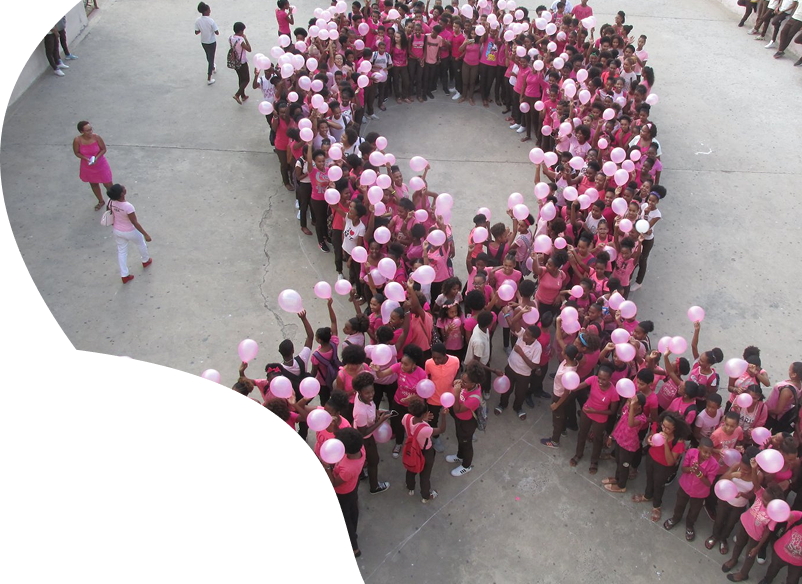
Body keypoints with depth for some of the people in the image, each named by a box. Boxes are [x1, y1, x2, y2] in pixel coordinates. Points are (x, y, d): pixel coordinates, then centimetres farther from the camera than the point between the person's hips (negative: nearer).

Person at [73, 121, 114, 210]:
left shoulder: (97, 137, -24)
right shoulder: (77, 140, -22)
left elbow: (103, 149, -11)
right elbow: (76, 152, -8)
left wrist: (97, 157, -26)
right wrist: (85, 158, -25)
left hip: (100, 165, -2)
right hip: (87, 166, 2)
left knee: (108, 185, 8)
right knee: (93, 184, 23)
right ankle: (101, 201, 47)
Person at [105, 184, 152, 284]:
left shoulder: (111, 201, -19)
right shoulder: (128, 207, -39)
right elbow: (135, 223, -30)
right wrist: (145, 234, -19)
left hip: (117, 230, 5)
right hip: (130, 232, -5)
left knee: (121, 251, 22)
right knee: (141, 245, 28)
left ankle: (124, 276, 33)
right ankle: (146, 261, 57)